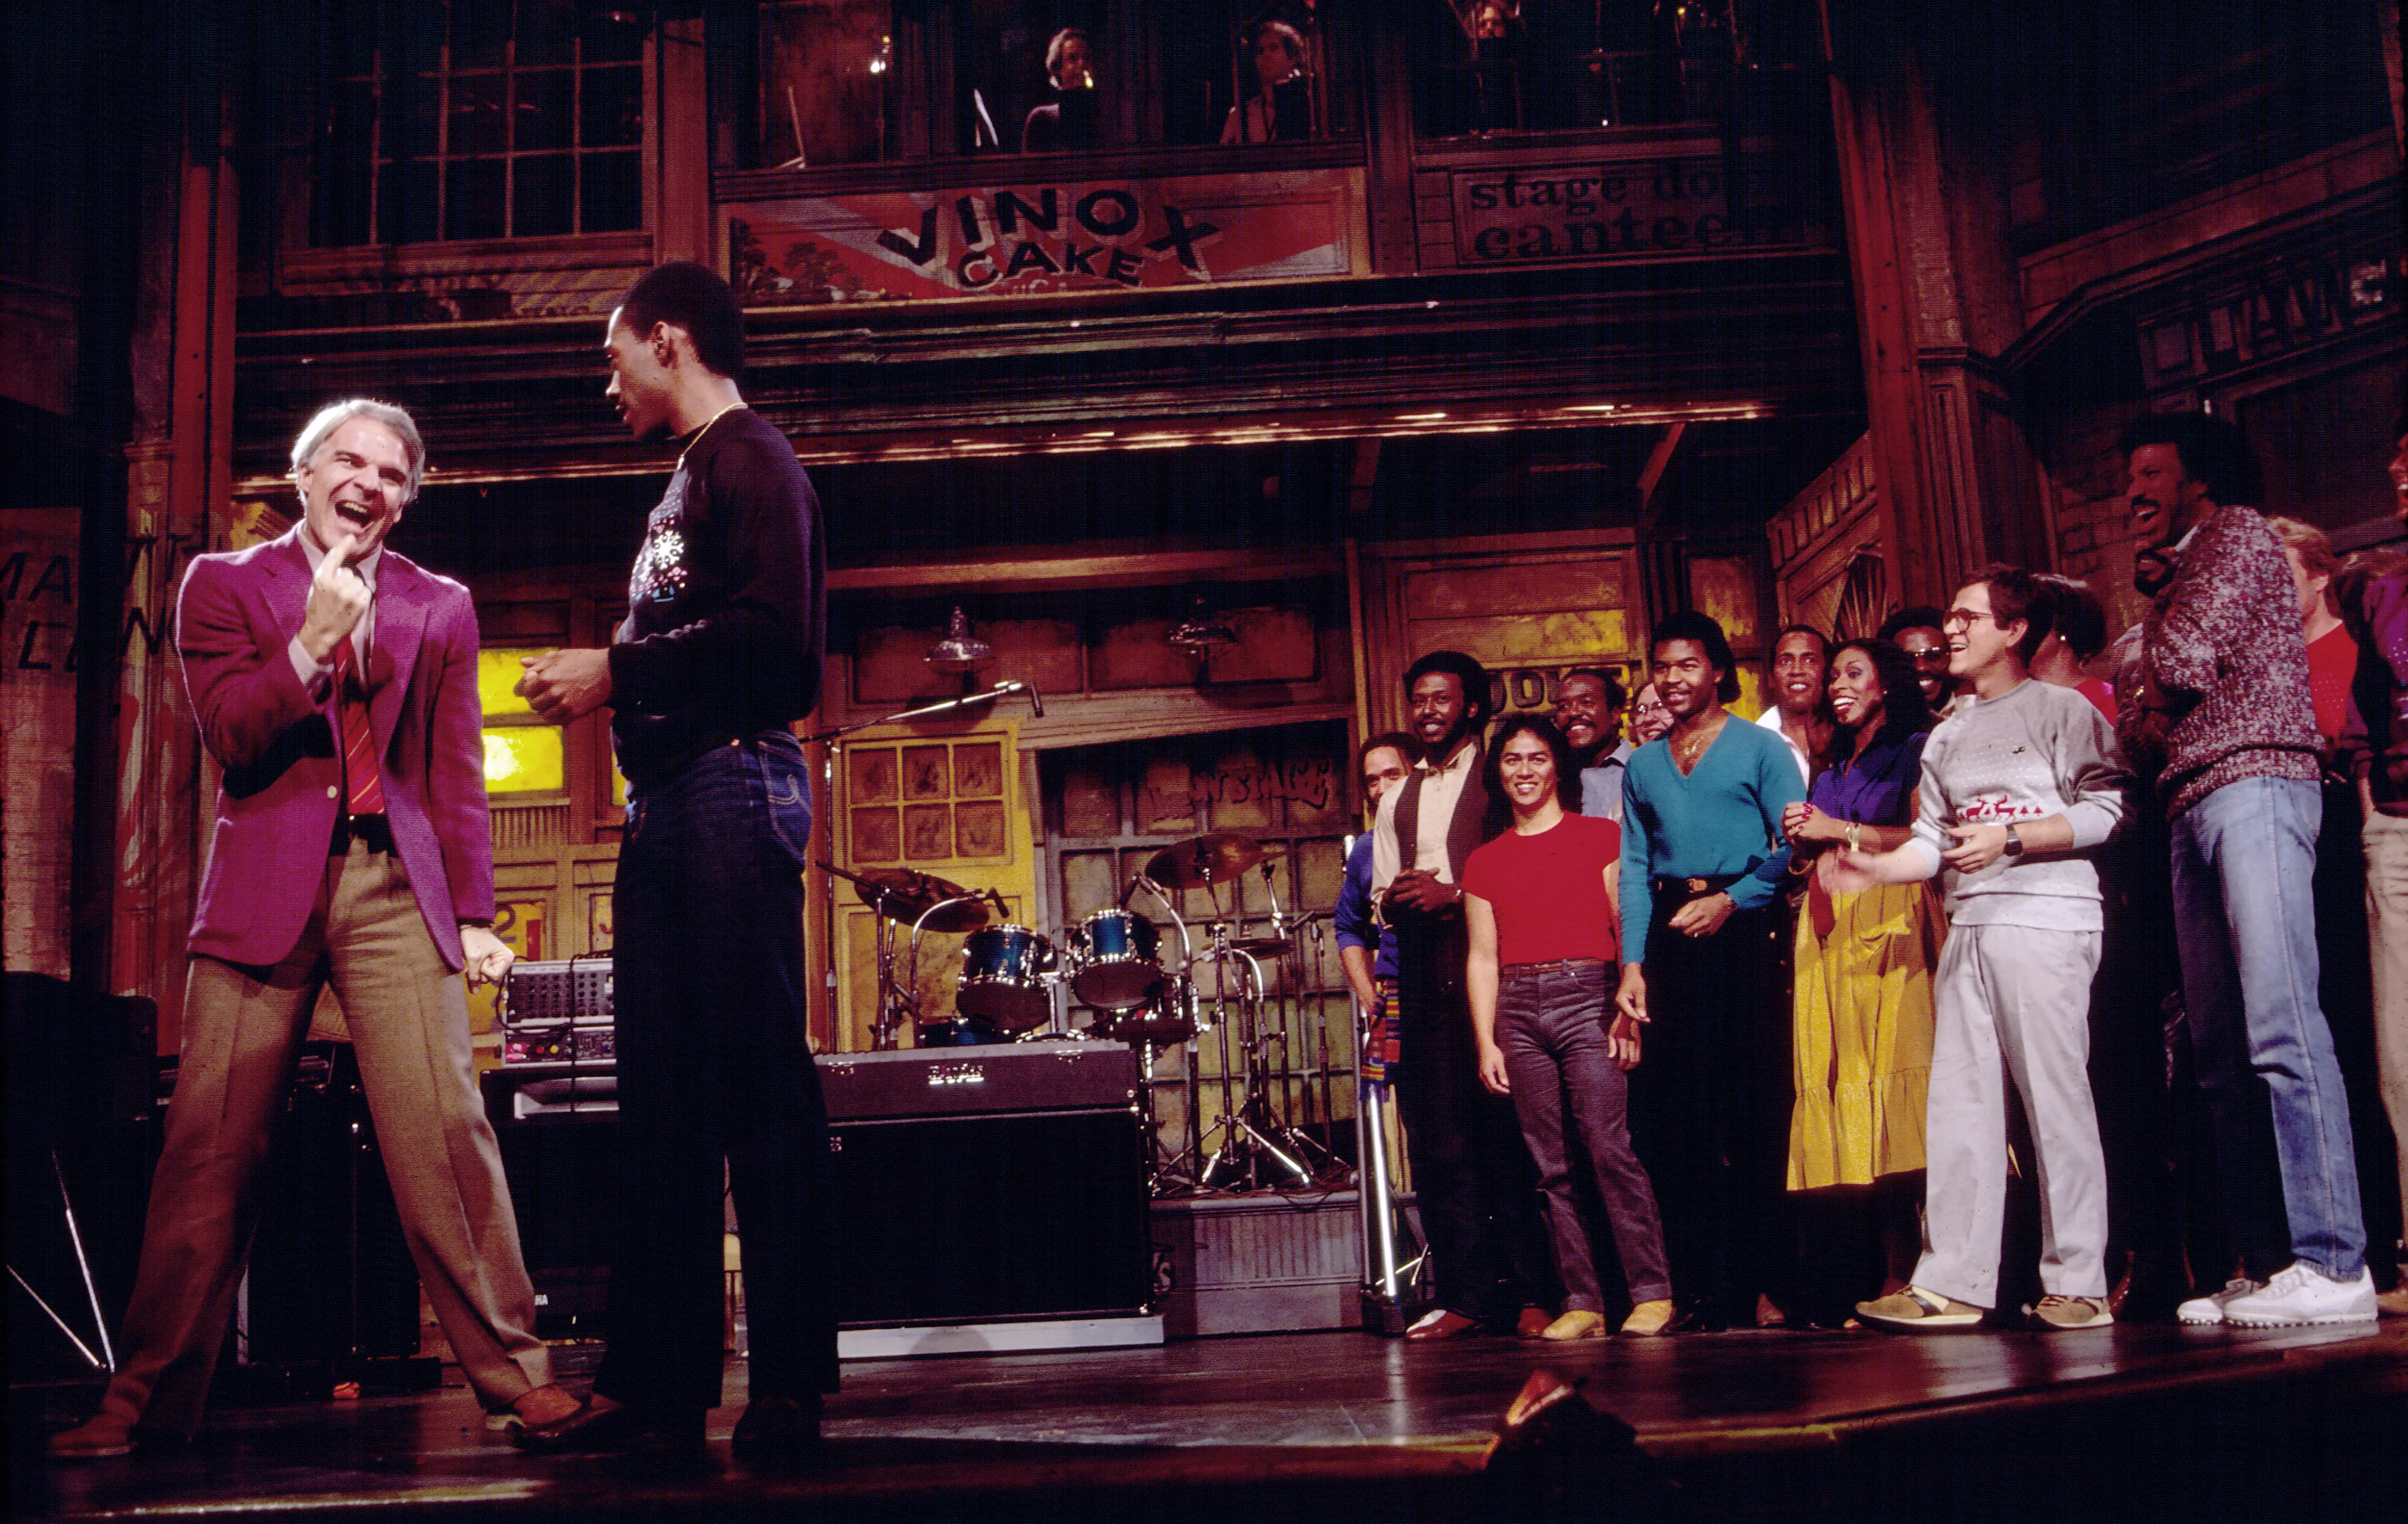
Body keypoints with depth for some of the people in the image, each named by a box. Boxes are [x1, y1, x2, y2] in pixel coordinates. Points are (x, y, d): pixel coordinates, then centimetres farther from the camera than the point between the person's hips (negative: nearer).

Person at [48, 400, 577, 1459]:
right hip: (265, 887, 0)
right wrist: (314, 639, -11)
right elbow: (231, 741, 0)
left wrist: (473, 915, 5)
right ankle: (147, 1400, 13)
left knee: (445, 1128, -9)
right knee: (209, 1144, 0)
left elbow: (457, 775, 12)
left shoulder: (440, 608, 14)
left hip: (395, 890, 0)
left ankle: (514, 1373, -4)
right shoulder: (223, 584, 11)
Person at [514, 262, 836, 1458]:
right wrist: (600, 679, 14)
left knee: (758, 1080, -9)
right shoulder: (689, 478, 26)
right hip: (667, 801, 10)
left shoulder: (749, 457, -3)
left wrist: (618, 671, -10)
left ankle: (790, 1387, -4)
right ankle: (657, 1385, 11)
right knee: (662, 1097, 7)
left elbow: (774, 633, -17)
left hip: (731, 788, -10)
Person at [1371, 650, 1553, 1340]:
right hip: (1426, 977, 5)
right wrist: (1396, 899, 0)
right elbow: (1383, 896, 22)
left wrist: (1455, 893, -13)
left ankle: (1530, 1291, 0)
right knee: (1438, 1137, 2)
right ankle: (1467, 1295, 7)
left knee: (1509, 1129, -6)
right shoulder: (1398, 800, 22)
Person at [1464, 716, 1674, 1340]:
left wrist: (1629, 1010, -9)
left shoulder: (1601, 837, 7)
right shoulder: (1485, 861, 16)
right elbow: (1483, 956, 14)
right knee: (1552, 1165, 1)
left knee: (1609, 1148, -13)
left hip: (1585, 998, -3)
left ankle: (1652, 1293, -7)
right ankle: (1581, 1301, 5)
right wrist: (1486, 1043, 6)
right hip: (1519, 1009, 3)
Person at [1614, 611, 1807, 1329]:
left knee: (1755, 1110, -5)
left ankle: (1762, 1284, 2)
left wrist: (1731, 900, -14)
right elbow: (1635, 868, 12)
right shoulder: (1643, 765, 17)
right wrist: (1632, 965, 3)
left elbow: (1793, 846, -3)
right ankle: (1702, 1288, 8)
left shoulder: (1761, 747, 5)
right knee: (1677, 1118, 2)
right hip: (1669, 938, 4)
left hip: (1743, 928, -4)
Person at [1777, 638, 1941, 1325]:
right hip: (1827, 933, 7)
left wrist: (1839, 831, -6)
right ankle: (1893, 1273, -3)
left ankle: (1912, 1273, -13)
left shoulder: (1914, 749, 4)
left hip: (1890, 924, -6)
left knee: (1894, 1073, -13)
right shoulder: (1830, 772, 25)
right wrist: (1803, 842, 7)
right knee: (1842, 1081, -2)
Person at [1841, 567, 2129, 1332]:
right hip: (1968, 925, 7)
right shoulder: (1947, 736, 22)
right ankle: (1952, 1282, 5)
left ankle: (2077, 1283, 2)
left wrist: (2009, 838, -16)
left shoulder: (2061, 709, 2)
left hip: (2047, 918, -7)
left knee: (2056, 1094, -6)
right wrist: (1874, 867, 3)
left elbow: (2103, 810, -7)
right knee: (1959, 1102, 3)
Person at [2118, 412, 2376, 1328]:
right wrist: (2144, 719, 5)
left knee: (2281, 1029, -17)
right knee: (2223, 1053, 2)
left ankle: (2333, 1263, -20)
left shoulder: (2240, 533, 5)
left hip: (2254, 785, -9)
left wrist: (2151, 695, 11)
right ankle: (2266, 1262, 2)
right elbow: (2149, 715, 25)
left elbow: (2185, 662, -7)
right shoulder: (2172, 578, 29)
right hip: (2192, 806, 9)